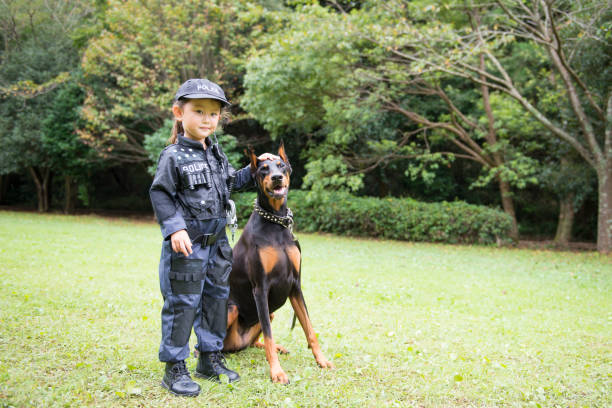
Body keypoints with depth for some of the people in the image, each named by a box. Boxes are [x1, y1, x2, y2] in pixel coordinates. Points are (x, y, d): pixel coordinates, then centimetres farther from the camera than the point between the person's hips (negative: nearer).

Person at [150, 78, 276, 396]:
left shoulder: (216, 153, 12)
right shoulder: (174, 156, -12)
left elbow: (231, 182, 27)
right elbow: (160, 195, -15)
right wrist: (175, 228, -23)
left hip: (216, 242, 8)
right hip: (186, 245, -8)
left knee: (217, 298, 14)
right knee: (182, 303, -4)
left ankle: (210, 358, 28)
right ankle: (174, 368, 6)